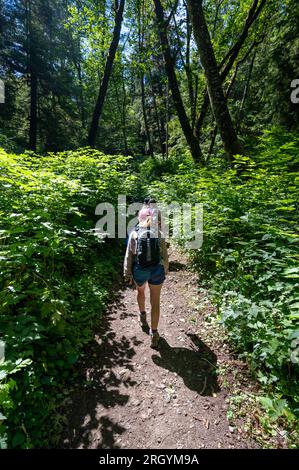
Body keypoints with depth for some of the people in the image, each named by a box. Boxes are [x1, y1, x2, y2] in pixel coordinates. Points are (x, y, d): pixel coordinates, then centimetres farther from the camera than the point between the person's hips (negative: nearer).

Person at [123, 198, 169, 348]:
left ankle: (142, 316, 50)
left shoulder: (134, 234, -7)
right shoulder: (159, 234, -6)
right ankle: (154, 333, 16)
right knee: (155, 301, 11)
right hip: (156, 270, -1)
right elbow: (164, 255, -2)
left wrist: (127, 274, 4)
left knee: (140, 291, 31)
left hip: (139, 270, 1)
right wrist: (165, 270, 14)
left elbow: (128, 255, -6)